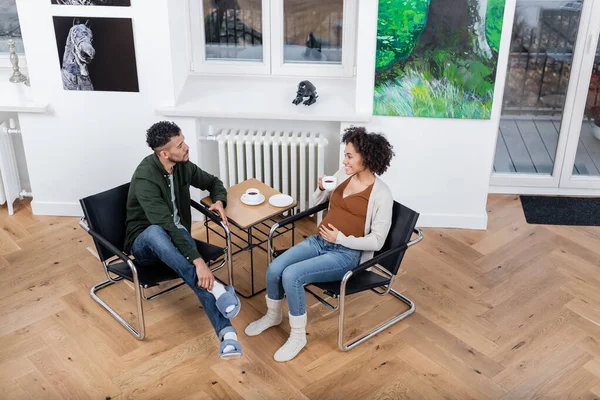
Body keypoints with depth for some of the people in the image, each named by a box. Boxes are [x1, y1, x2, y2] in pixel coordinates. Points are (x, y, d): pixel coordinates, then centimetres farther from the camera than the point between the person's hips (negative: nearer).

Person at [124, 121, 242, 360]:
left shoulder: (182, 165, -4)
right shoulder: (145, 178, -26)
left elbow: (212, 182, 14)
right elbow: (165, 225, -36)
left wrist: (219, 201, -9)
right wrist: (197, 260, -44)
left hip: (177, 237, 5)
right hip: (145, 243, -5)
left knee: (199, 274, -31)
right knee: (155, 232, -44)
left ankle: (227, 333, -49)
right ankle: (215, 288, -49)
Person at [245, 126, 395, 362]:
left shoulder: (381, 194, -12)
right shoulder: (343, 175, 7)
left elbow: (376, 241, -13)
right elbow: (316, 202, 21)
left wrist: (341, 238, -20)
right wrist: (321, 188, -1)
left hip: (346, 254, -6)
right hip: (318, 242, 6)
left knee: (291, 275, -26)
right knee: (274, 269, -14)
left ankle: (298, 335, -6)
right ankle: (273, 316, 15)